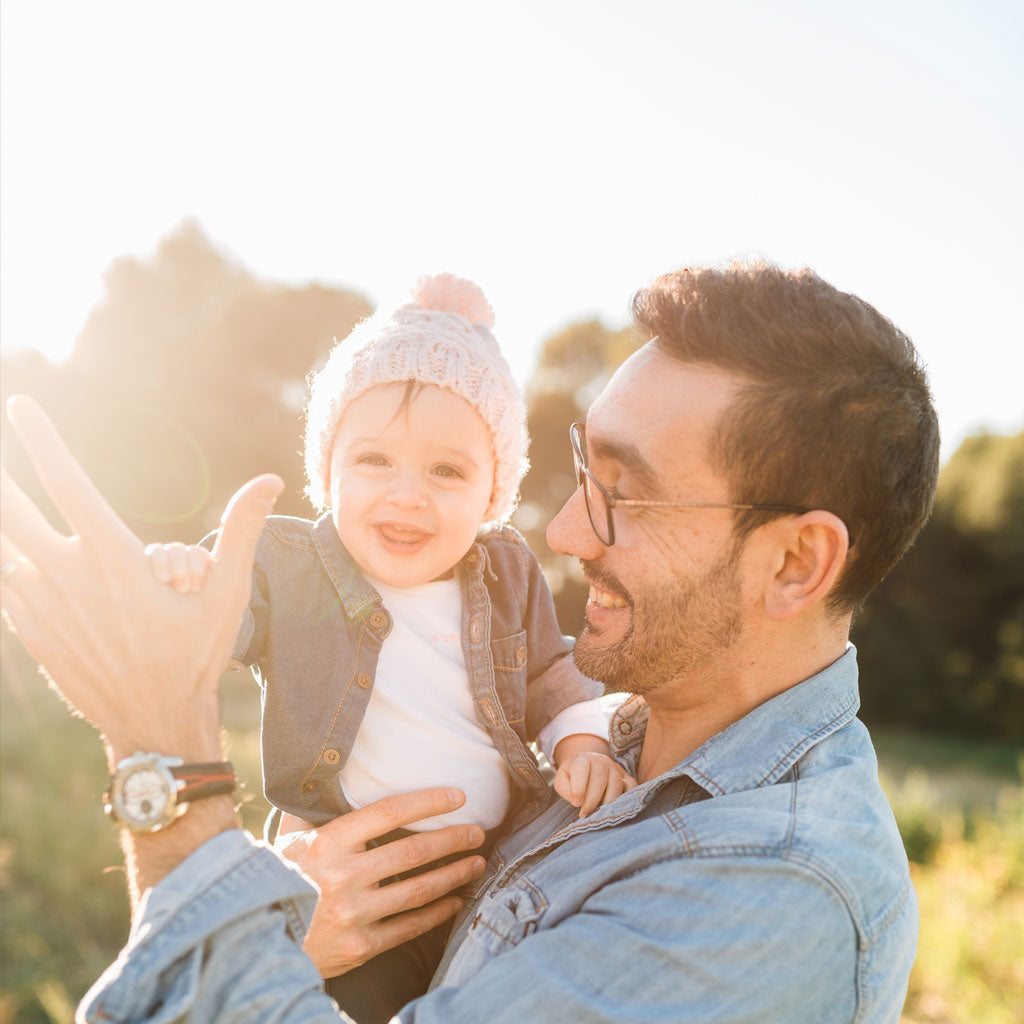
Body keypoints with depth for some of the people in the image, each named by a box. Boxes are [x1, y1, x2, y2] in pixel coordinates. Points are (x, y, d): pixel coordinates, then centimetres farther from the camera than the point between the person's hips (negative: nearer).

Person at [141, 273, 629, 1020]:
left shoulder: (509, 572, -3)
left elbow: (550, 678, 9)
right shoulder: (282, 567, -13)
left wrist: (582, 742, -8)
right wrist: (171, 587, -42)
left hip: (502, 868, 4)